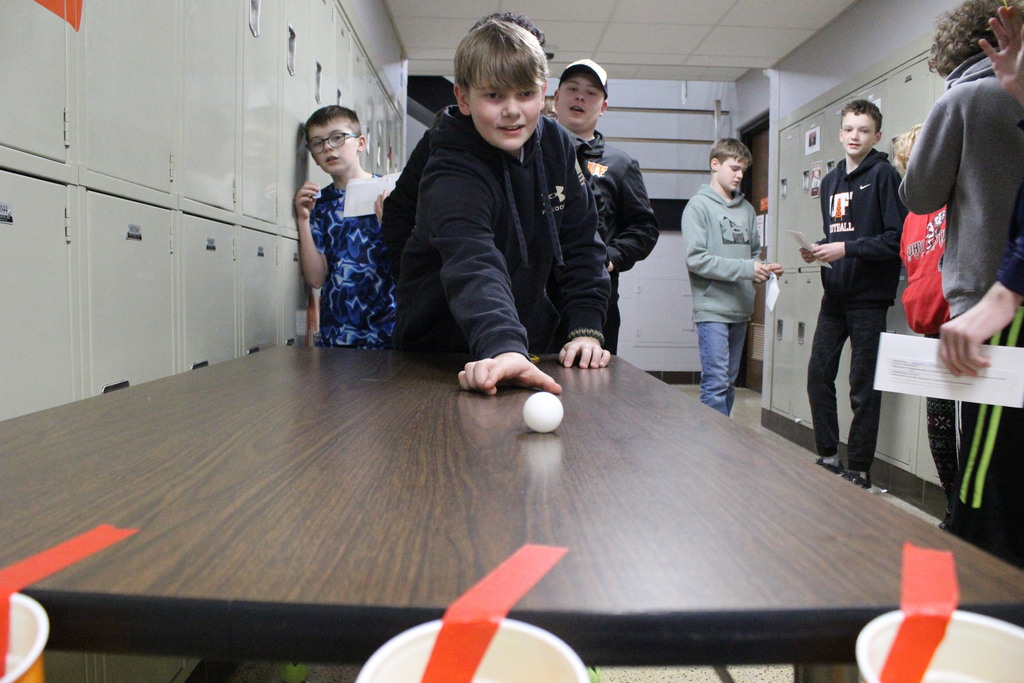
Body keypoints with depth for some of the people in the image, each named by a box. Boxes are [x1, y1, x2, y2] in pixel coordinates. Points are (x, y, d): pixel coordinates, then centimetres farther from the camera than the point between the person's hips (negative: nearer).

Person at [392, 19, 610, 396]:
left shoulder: (556, 145, -5)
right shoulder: (452, 174, -23)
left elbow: (581, 243, -2)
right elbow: (474, 265, -41)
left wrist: (586, 329, -12)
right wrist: (503, 348, -57)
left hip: (529, 345, 4)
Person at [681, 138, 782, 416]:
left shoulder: (746, 209, 14)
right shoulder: (699, 205, -4)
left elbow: (754, 252, 20)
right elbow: (696, 259, -14)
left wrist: (765, 268, -3)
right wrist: (745, 268, -17)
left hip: (740, 310, 7)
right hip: (712, 309, -7)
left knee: (729, 382, 13)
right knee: (715, 383, -9)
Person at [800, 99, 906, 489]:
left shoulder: (883, 175, -6)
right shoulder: (831, 180, 16)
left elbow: (898, 238, -13)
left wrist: (847, 248, -18)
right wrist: (819, 252, 2)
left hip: (869, 296, -7)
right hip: (835, 294, 7)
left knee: (863, 387, 0)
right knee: (818, 374, 7)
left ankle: (859, 471, 11)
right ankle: (828, 457, 21)